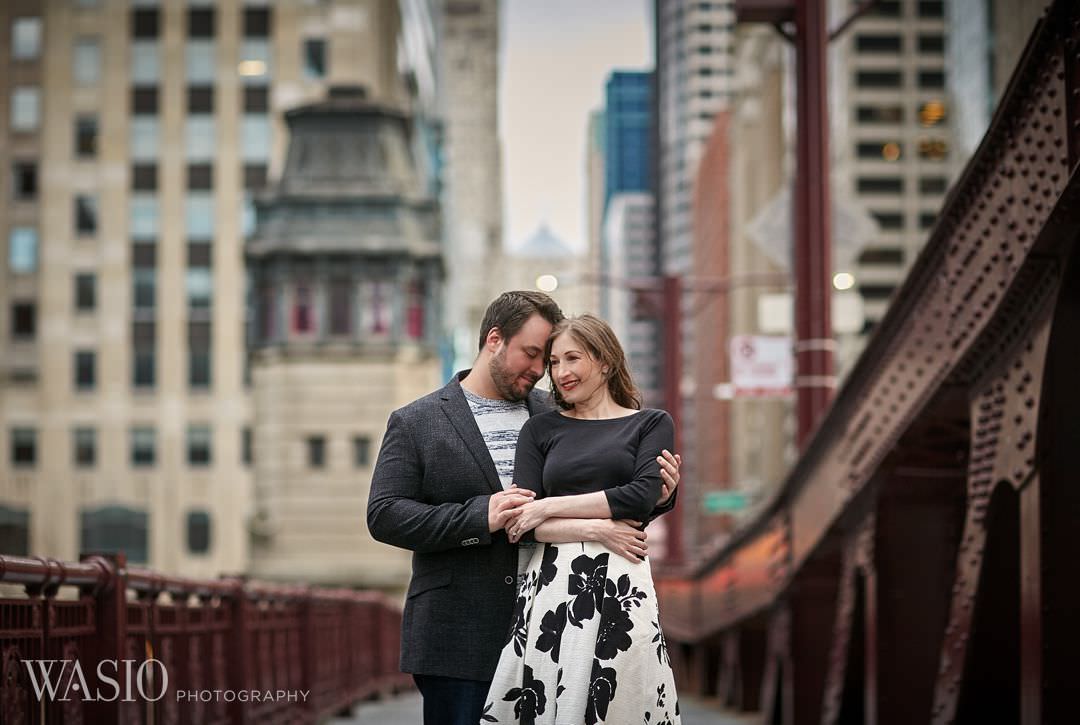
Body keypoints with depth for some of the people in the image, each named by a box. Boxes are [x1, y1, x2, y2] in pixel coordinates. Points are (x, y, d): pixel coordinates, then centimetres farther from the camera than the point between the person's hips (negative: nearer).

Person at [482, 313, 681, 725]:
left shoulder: (652, 424, 11)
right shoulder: (540, 430, 14)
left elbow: (641, 497, -6)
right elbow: (521, 521, 3)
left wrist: (550, 507, -6)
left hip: (621, 587, -1)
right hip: (551, 586, 1)